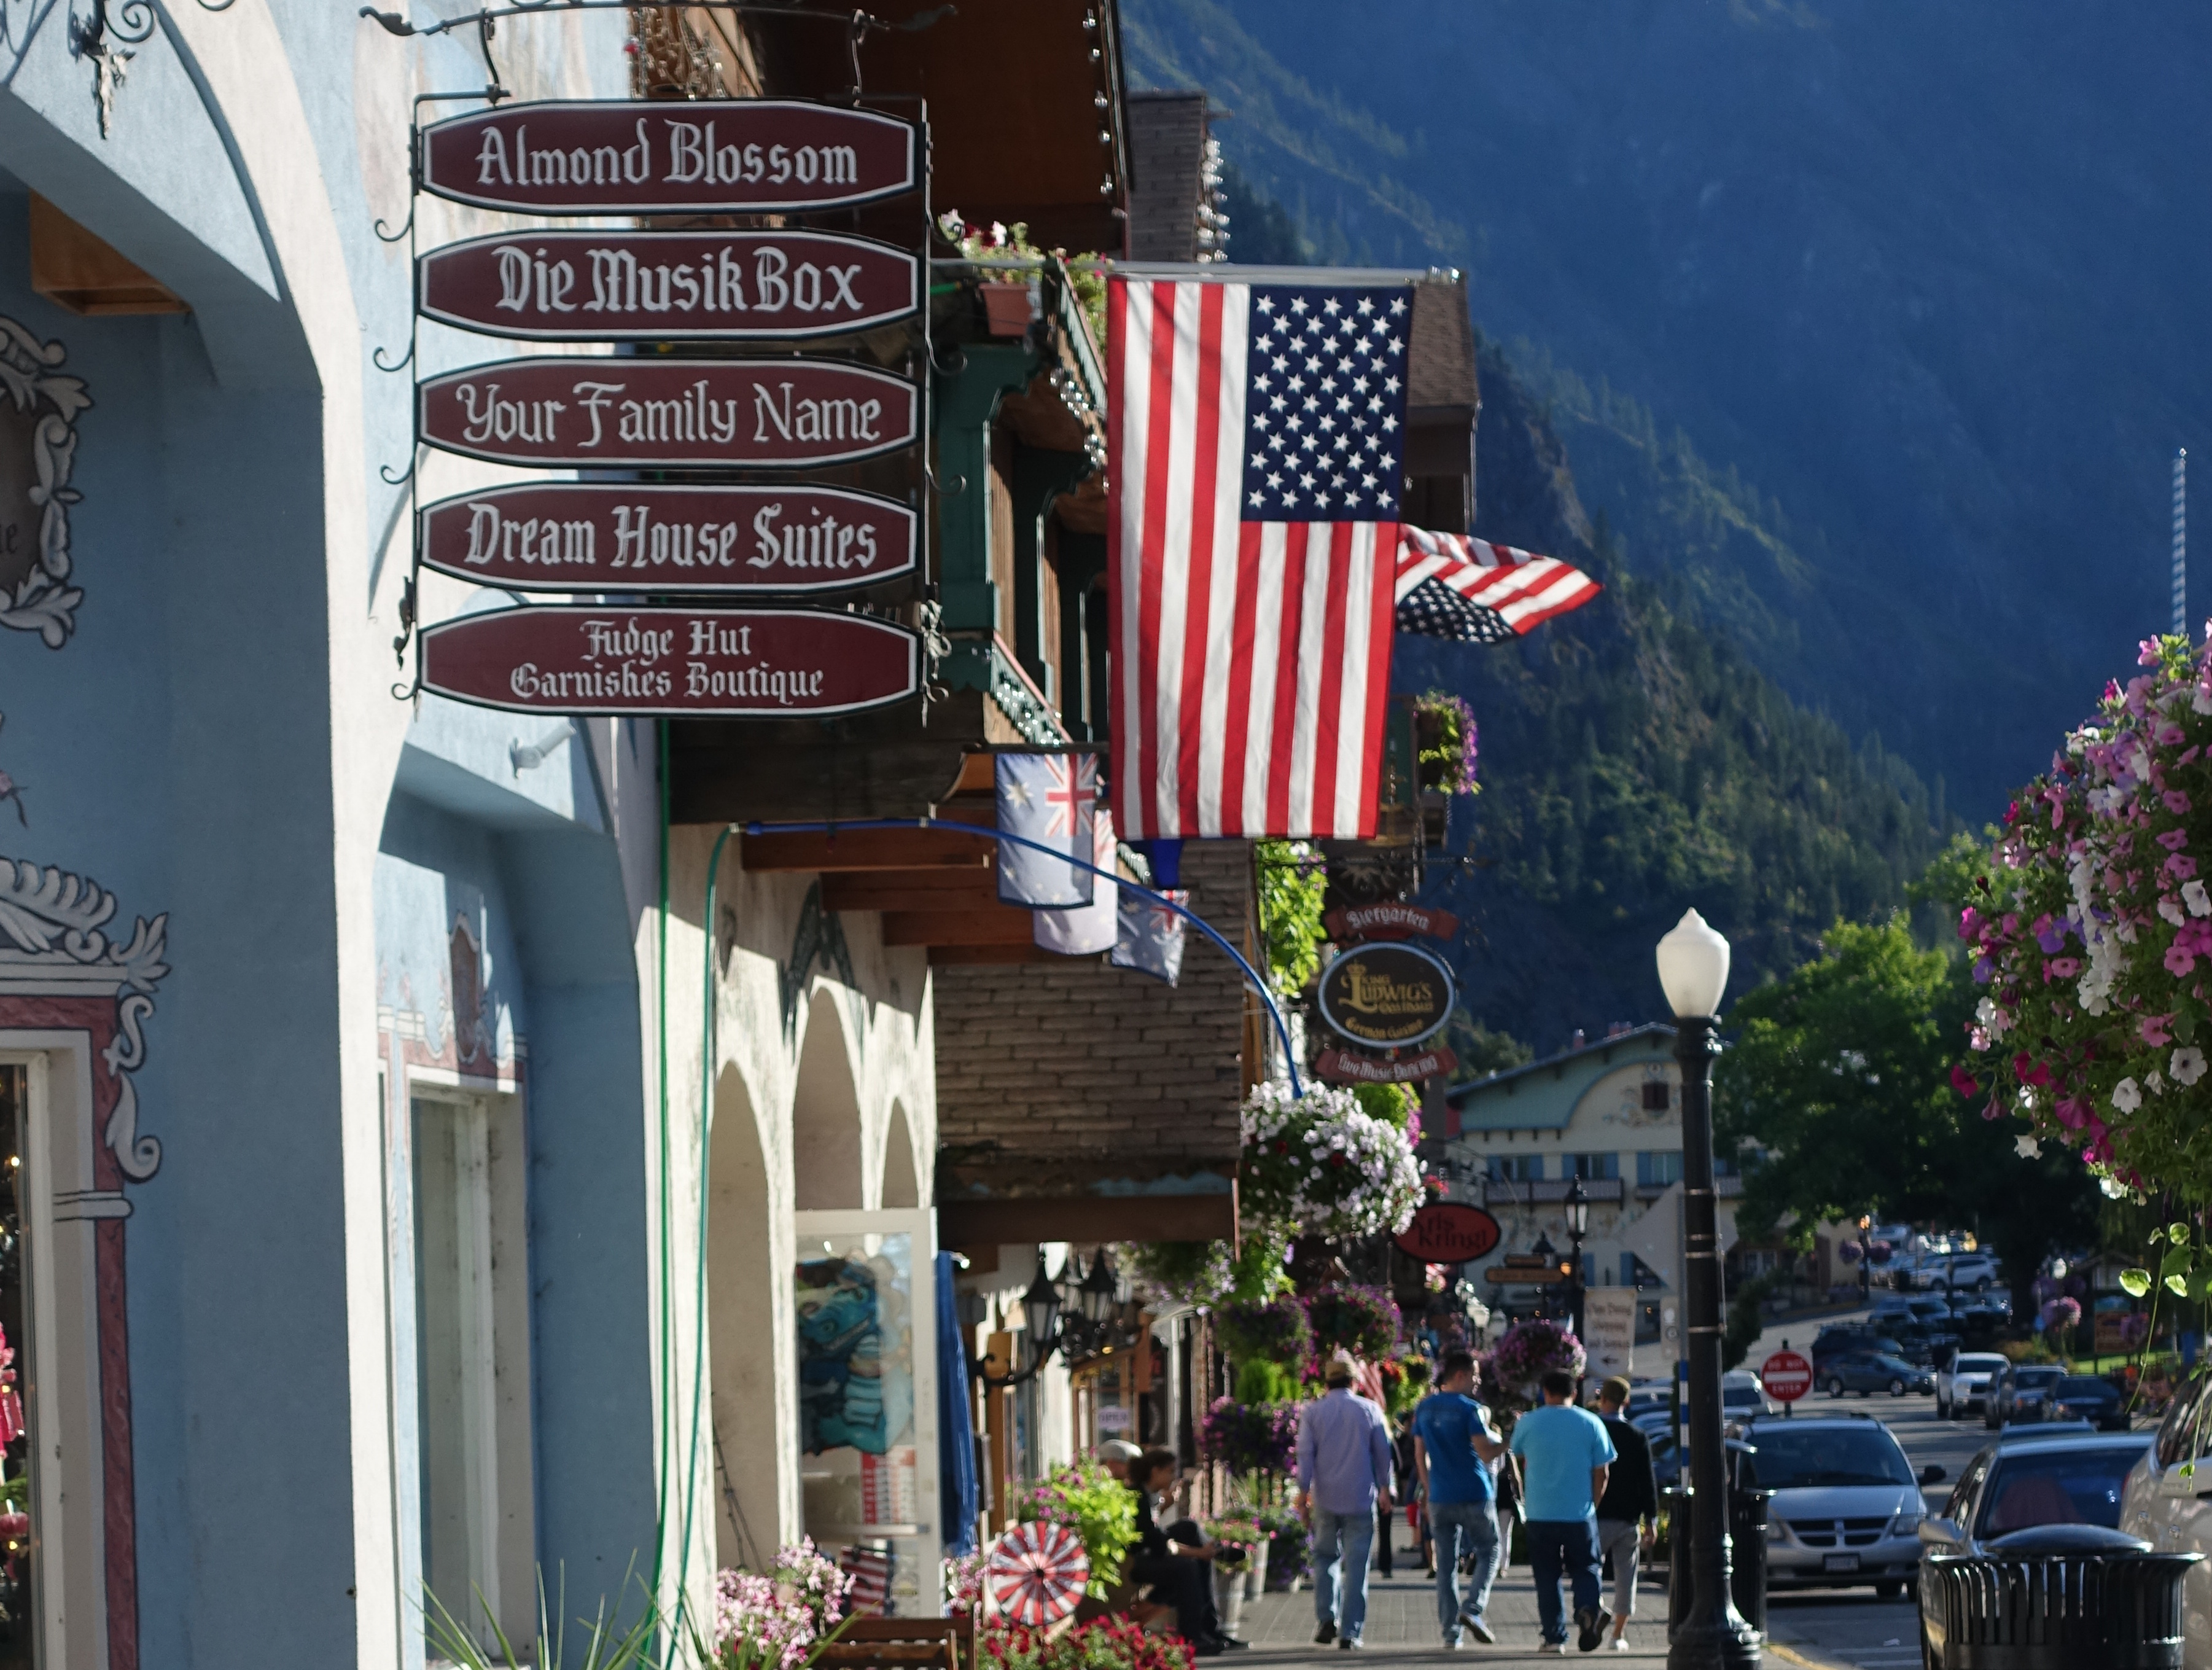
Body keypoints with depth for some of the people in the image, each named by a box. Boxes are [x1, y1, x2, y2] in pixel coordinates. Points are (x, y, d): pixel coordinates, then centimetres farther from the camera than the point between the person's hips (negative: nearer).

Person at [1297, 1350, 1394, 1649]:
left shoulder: (1313, 1412, 2)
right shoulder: (1369, 1411, 2)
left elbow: (1305, 1455, -1)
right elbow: (1383, 1453, 7)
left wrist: (1303, 1494, 1)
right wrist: (1384, 1489, 18)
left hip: (1325, 1500, 1)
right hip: (1361, 1499, -1)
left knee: (1325, 1557, 14)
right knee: (1356, 1563, 1)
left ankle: (1327, 1619, -2)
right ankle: (1350, 1631, -3)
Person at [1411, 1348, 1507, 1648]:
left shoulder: (1425, 1408, 8)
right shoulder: (1469, 1409, -11)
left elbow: (1420, 1454, 13)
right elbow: (1485, 1452, -16)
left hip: (1439, 1496, 5)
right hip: (1473, 1494, -5)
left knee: (1446, 1563, 8)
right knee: (1488, 1552, 9)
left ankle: (1450, 1629, 5)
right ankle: (1474, 1607, -11)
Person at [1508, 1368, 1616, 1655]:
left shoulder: (1527, 1423, -1)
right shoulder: (1591, 1424, -1)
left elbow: (1518, 1456, 18)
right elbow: (1601, 1473, 2)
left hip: (1539, 1514, 0)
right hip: (1580, 1514, 0)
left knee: (1547, 1577, 8)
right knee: (1585, 1568, 10)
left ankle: (1554, 1637, 5)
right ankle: (1588, 1608, -18)